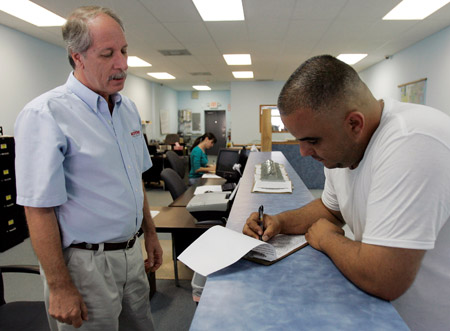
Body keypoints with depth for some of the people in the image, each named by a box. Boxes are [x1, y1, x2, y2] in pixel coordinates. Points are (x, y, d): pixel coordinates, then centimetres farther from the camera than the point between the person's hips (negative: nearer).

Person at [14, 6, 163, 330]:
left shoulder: (128, 108, 6)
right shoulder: (45, 115, -17)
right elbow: (39, 209, -18)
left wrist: (150, 233, 14)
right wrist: (60, 287, -15)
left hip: (131, 252, 7)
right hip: (86, 263, -6)